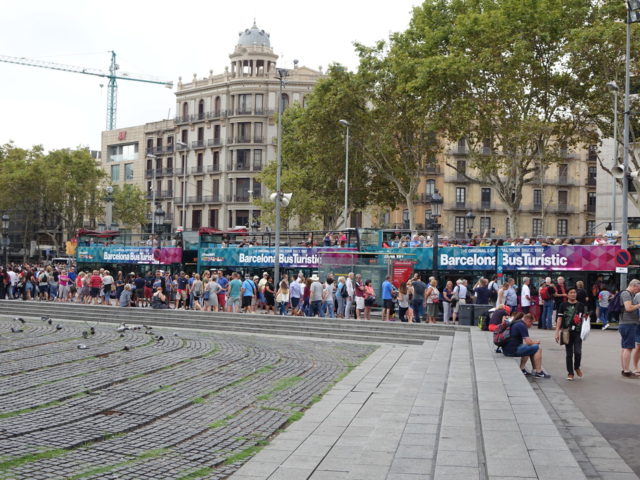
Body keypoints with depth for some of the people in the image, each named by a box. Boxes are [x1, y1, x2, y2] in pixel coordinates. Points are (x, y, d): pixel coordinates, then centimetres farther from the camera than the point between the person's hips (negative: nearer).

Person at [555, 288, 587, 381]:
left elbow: (584, 319, 15)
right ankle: (570, 373, 13)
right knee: (569, 354, 5)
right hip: (567, 332, 0)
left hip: (578, 332, 0)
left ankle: (577, 367, 20)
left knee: (578, 352, -8)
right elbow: (559, 319, 4)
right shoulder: (563, 305, 5)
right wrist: (557, 332, -1)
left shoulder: (581, 306, 8)